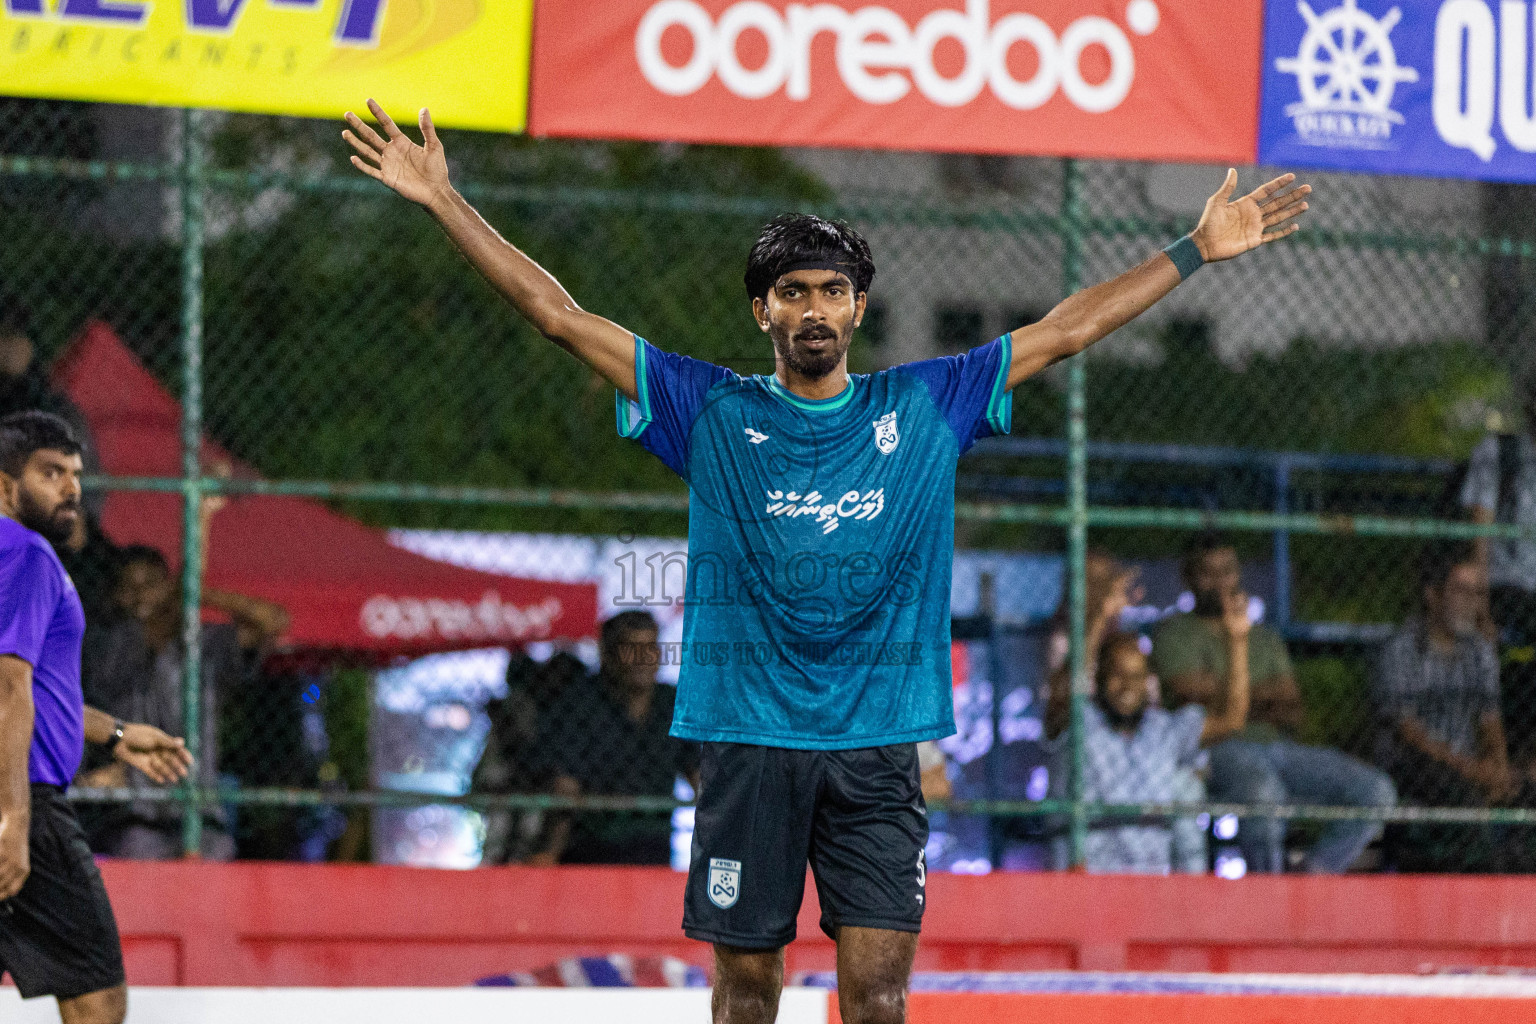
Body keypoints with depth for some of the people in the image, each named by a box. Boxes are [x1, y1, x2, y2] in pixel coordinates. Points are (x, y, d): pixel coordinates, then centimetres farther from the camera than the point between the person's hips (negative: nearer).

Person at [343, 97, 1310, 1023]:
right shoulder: (711, 411, 5)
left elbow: (1067, 330, 13)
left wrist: (1197, 249, 13)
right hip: (748, 736, -1)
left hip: (879, 744, 1)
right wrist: (447, 203, 0)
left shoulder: (924, 407, 9)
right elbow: (560, 315, 4)